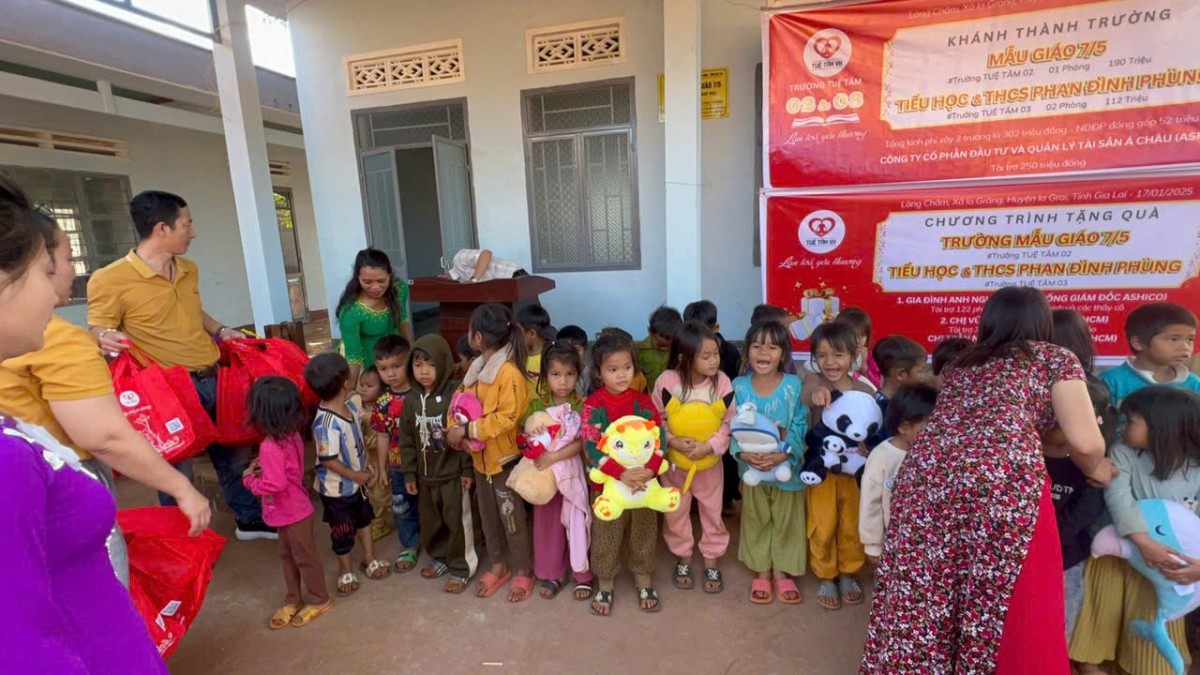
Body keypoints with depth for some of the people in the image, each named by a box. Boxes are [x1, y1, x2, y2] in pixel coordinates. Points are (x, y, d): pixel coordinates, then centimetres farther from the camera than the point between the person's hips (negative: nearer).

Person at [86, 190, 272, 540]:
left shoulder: (188, 270, 11)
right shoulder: (111, 279, -12)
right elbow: (97, 330, -8)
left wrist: (222, 331, 12)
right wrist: (107, 338, -29)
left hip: (215, 379, 7)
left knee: (236, 453, 18)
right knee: (177, 471, 6)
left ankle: (251, 519, 36)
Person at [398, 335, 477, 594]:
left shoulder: (455, 395, -17)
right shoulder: (411, 399, 0)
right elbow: (406, 439, 6)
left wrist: (468, 469, -13)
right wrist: (409, 473, 5)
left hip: (453, 473, -5)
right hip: (425, 474, 6)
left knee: (457, 522, 6)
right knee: (430, 522, 20)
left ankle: (461, 568, 23)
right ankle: (439, 557, 41)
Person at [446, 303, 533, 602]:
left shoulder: (510, 373, -24)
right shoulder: (476, 368, 3)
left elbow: (506, 419, -27)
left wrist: (466, 431, -24)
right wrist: (456, 432, -9)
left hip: (504, 458, -8)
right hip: (480, 457, 8)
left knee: (511, 517, 7)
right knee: (487, 515, 19)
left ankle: (524, 571, 27)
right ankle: (498, 566, 37)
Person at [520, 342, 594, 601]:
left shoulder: (583, 405, -11)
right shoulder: (537, 405, -3)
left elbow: (583, 443, -18)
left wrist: (553, 457, -26)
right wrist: (537, 455, -17)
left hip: (574, 472, -2)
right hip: (545, 474, 3)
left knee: (577, 523, 6)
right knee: (547, 523, 13)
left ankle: (583, 574, 26)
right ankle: (551, 574, 31)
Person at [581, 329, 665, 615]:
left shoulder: (642, 402, -4)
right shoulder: (593, 405, -12)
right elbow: (592, 447, -20)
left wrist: (649, 470, -26)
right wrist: (621, 474, -32)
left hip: (643, 481, 2)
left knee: (643, 531, 18)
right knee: (606, 536, 13)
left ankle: (643, 579, 40)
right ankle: (605, 584, 35)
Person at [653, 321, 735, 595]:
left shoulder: (722, 382, -17)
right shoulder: (667, 381, -19)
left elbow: (729, 423, -10)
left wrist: (709, 446, -22)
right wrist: (672, 441, -23)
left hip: (710, 461, 0)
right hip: (673, 461, 0)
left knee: (712, 511, 16)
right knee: (676, 512, 17)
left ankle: (712, 558, 38)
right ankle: (682, 557, 40)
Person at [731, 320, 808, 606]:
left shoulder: (794, 385, -13)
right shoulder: (738, 386, -9)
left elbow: (800, 427, -13)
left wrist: (783, 454, -26)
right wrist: (743, 453, -24)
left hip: (787, 465, -1)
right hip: (751, 466, 1)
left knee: (786, 520, 15)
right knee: (756, 520, 16)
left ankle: (782, 571, 36)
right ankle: (761, 572, 36)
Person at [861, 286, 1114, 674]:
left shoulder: (961, 363, 30)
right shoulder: (1055, 358, 17)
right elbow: (1086, 443, 9)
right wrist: (1095, 470, 31)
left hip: (926, 474, 4)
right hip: (1003, 480, -4)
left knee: (920, 599, 11)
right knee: (1008, 609, 9)